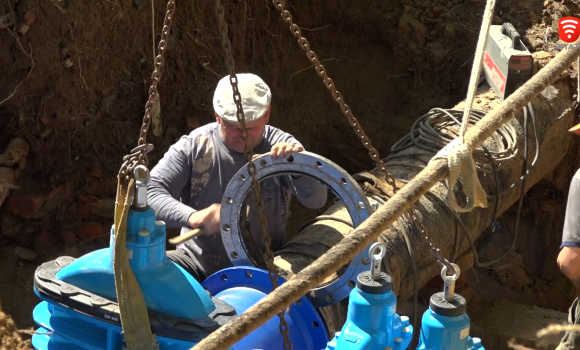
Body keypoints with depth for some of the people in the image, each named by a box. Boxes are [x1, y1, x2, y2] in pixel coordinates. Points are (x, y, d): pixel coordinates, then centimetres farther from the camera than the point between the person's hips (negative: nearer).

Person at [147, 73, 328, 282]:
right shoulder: (194, 146, -5)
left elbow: (316, 201, -11)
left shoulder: (280, 146, -3)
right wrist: (192, 217, -31)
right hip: (198, 262, 1)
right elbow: (150, 191, -12)